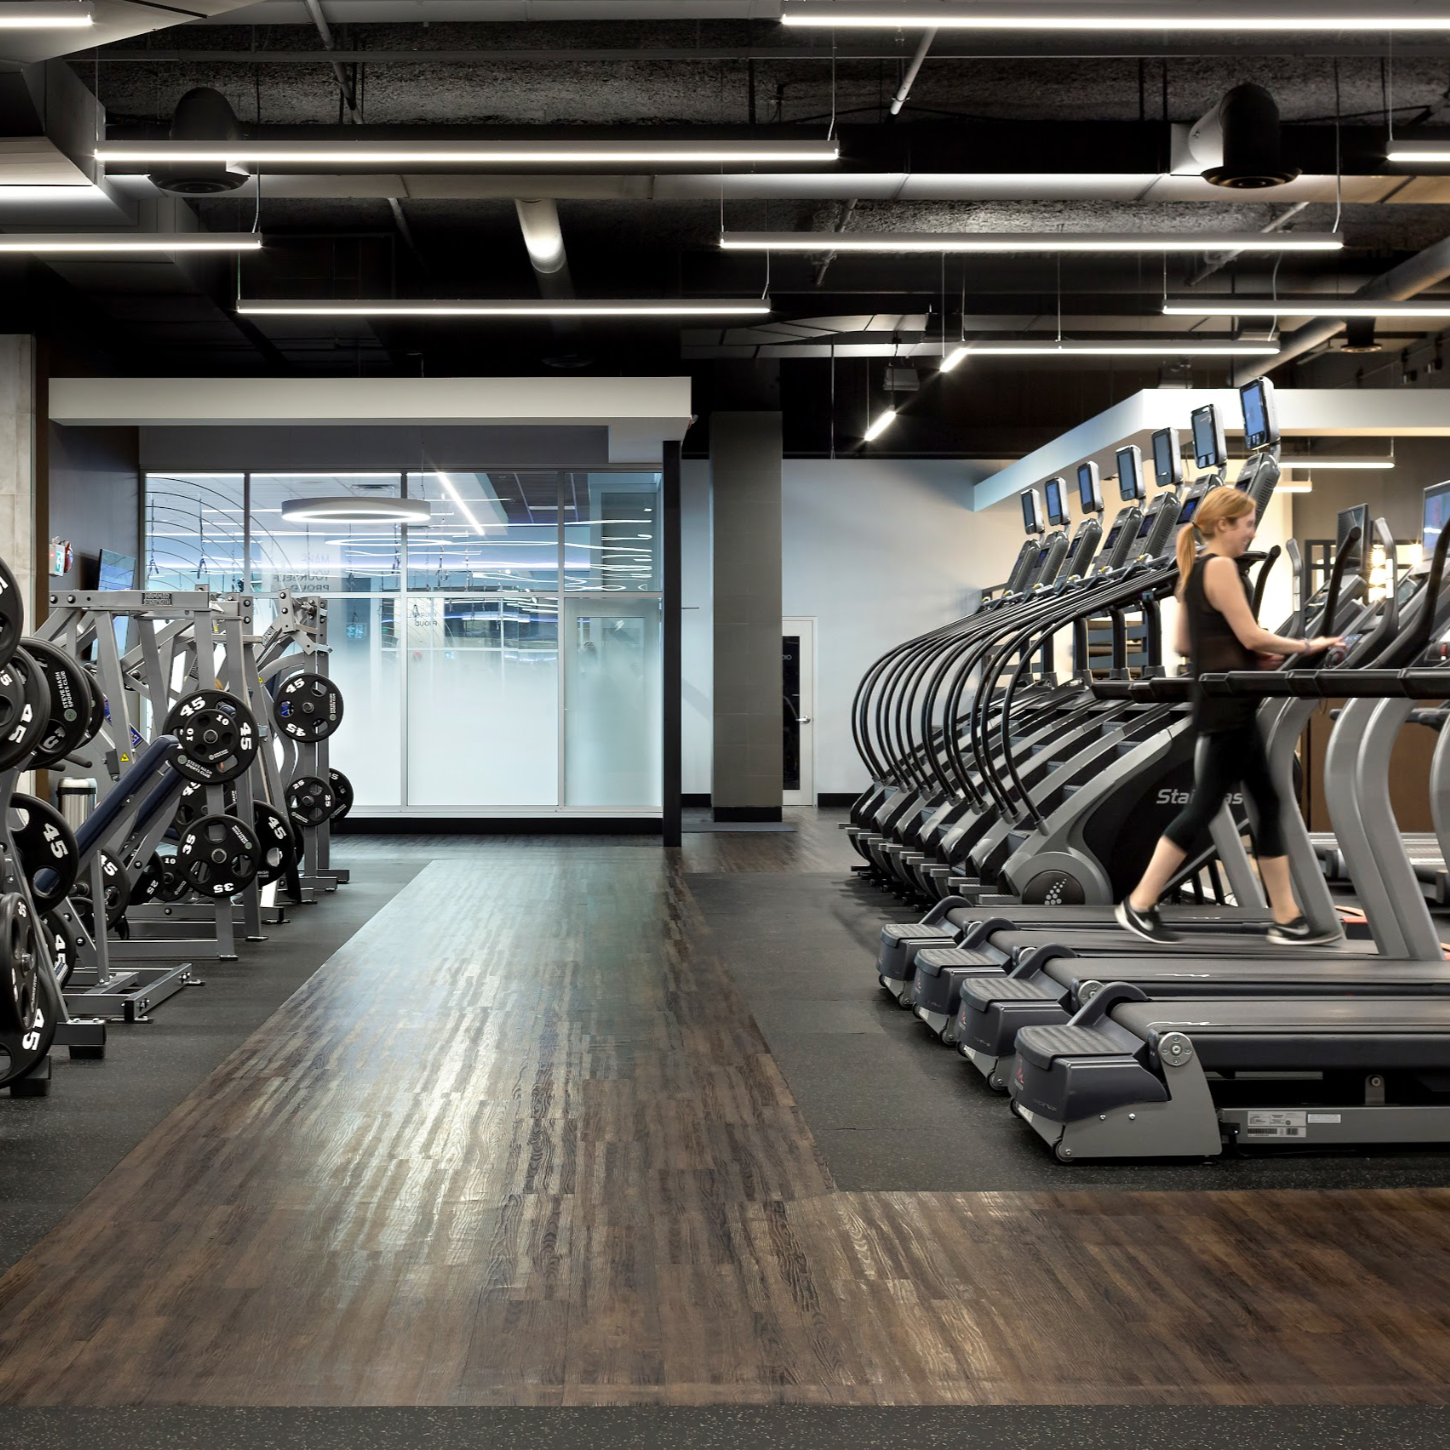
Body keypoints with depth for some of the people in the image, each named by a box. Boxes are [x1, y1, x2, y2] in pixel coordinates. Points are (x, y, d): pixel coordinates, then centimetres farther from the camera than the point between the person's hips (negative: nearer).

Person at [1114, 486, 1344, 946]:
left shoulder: (1194, 569, 15)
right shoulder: (1220, 567, -13)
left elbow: (1184, 644, 17)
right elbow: (1251, 635, -17)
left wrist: (1251, 656, 15)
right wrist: (1306, 646, -6)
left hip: (1225, 705, 10)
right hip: (1227, 706, -10)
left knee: (1267, 802, 9)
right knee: (1205, 804, -4)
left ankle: (1287, 918, 10)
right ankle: (1139, 905, 2)